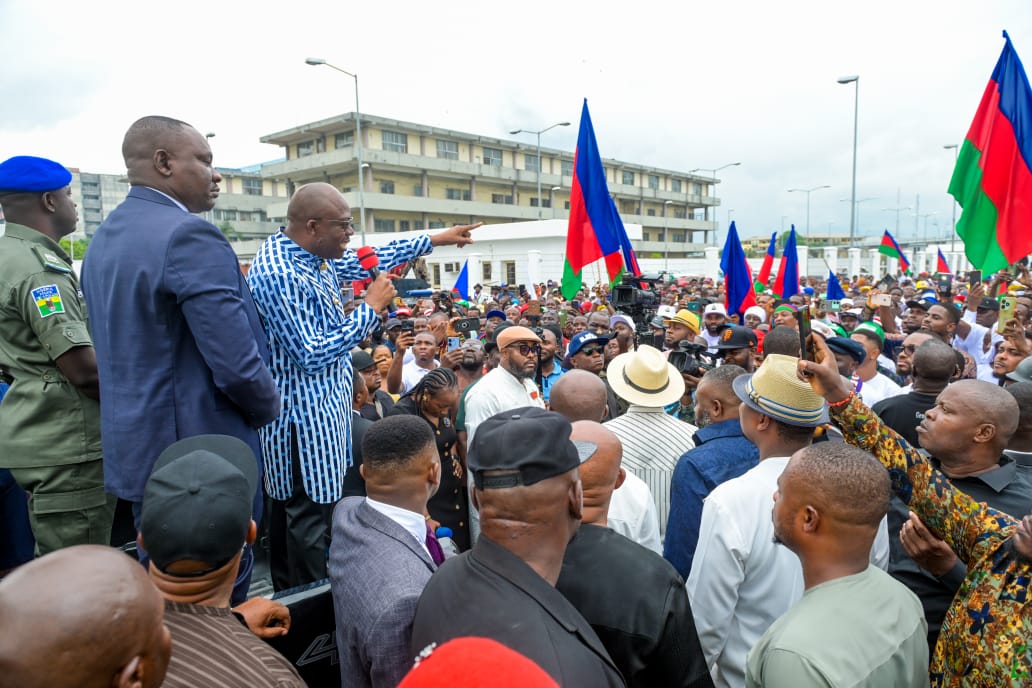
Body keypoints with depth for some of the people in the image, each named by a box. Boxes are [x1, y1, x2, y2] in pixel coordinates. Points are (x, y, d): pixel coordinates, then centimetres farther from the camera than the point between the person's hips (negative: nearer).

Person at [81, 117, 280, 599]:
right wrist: (270, 407, -5)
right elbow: (237, 365, -24)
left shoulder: (103, 238, 11)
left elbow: (124, 347, 14)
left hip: (137, 447, 9)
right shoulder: (190, 236, -19)